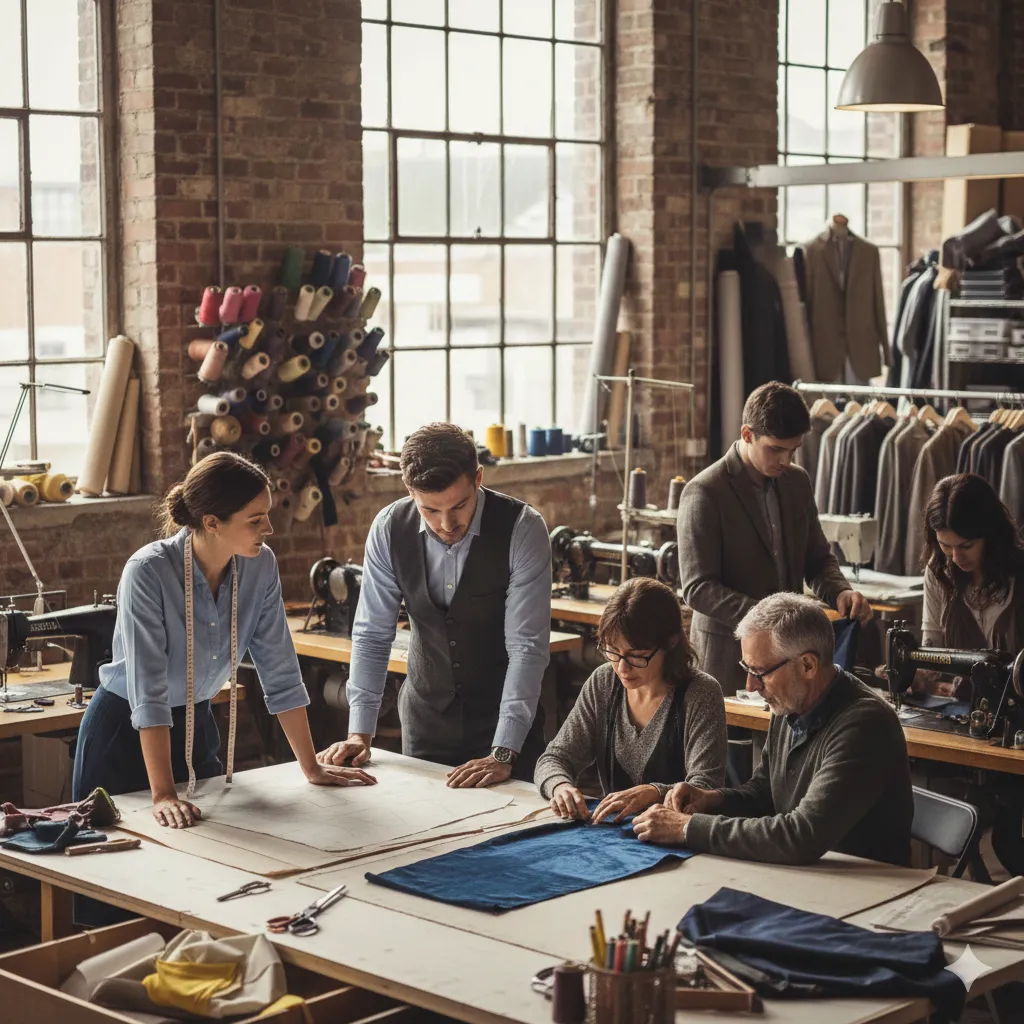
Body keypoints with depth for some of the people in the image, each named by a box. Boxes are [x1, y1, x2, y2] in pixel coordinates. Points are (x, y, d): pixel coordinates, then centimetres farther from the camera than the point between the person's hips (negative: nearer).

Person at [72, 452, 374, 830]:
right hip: (125, 731, -5)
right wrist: (164, 795, -35)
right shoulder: (148, 572, -28)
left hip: (195, 724, 5)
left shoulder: (260, 566, -12)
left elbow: (280, 671, -6)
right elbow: (147, 689, -31)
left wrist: (311, 768, -5)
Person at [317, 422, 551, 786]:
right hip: (425, 719, 3)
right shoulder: (389, 528, -11)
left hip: (505, 719, -2)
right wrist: (359, 733, -12)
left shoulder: (521, 528, -21)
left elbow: (527, 647, -24)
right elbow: (372, 634, -5)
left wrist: (503, 754, -30)